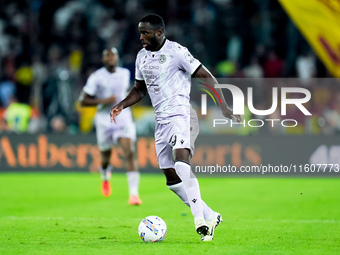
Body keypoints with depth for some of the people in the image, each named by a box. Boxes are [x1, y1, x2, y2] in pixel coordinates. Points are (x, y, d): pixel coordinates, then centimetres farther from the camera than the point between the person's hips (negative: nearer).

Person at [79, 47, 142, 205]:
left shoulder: (125, 74, 5)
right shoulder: (96, 77, -9)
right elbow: (83, 101, -11)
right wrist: (104, 101, -21)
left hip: (123, 119, 1)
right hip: (104, 121, -1)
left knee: (130, 153, -18)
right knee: (106, 158, 12)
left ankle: (133, 194, -23)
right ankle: (105, 176, 51)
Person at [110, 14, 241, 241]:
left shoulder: (176, 51, -10)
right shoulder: (142, 57, 13)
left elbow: (207, 77, -9)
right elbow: (140, 89, 26)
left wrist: (223, 106, -16)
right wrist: (122, 105, 8)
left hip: (181, 114, -8)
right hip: (161, 120, 8)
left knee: (181, 162, -30)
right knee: (172, 179, 6)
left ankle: (200, 220, -31)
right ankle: (210, 217, 17)